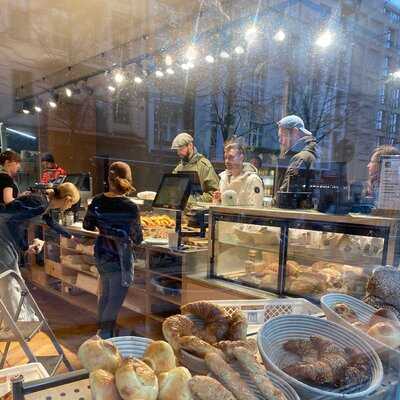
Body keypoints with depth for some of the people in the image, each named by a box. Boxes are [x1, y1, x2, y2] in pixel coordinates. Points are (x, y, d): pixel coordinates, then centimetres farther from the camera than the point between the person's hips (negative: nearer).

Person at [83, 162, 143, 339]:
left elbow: (87, 225, 10)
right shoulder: (130, 207, -19)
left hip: (101, 256, 7)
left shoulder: (97, 201, -4)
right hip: (120, 259, -7)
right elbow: (138, 238, -11)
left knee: (105, 296, 23)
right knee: (115, 302, 5)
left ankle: (102, 332, 40)